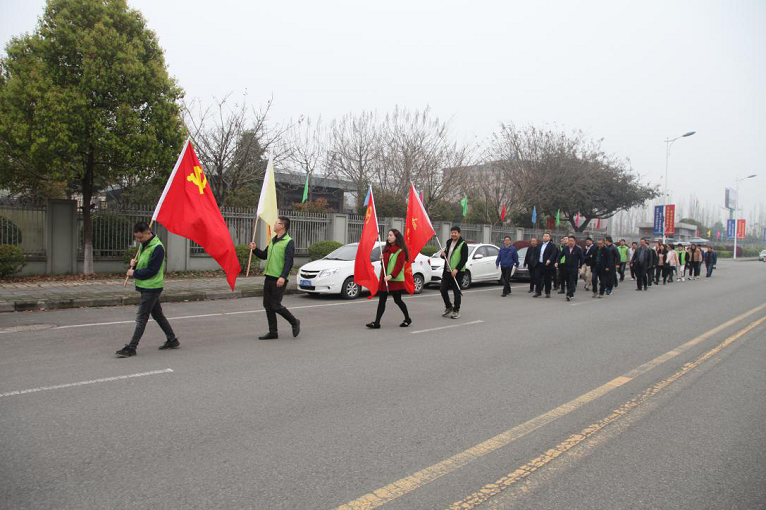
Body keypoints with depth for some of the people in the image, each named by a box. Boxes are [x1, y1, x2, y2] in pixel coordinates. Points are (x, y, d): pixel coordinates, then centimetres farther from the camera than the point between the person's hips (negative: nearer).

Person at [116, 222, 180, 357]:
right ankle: (172, 340, 24)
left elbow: (151, 270, -21)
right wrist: (134, 263, 0)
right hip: (146, 286, 10)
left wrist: (134, 273, -12)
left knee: (141, 318, -5)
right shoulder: (143, 245, 10)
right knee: (157, 315, 15)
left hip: (151, 287, -10)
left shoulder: (157, 247, -20)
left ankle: (131, 348, 0)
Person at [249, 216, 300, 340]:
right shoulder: (273, 240, 16)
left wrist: (283, 276, -28)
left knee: (275, 306, -8)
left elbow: (289, 262, -17)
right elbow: (264, 255, 26)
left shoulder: (289, 242, -9)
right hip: (269, 277, 8)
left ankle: (294, 322, 14)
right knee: (267, 305, 8)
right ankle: (273, 332, 17)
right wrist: (255, 250, 9)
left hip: (279, 279, -8)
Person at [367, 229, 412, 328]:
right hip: (384, 279, 7)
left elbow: (399, 265, -17)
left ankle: (407, 319, 22)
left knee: (397, 300, 2)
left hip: (395, 280, -7)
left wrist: (391, 276, -28)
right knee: (381, 300, 1)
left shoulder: (400, 250, -8)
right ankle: (377, 323, -1)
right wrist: (382, 259, 3)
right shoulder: (387, 249, 17)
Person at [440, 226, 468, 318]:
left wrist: (456, 269, -22)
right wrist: (443, 254, -2)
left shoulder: (463, 244, -8)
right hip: (447, 271, 6)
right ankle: (448, 307, 25)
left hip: (457, 272, -6)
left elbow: (464, 259, -14)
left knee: (456, 292, 0)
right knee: (443, 289, 5)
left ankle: (456, 310, 14)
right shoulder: (449, 242, 13)